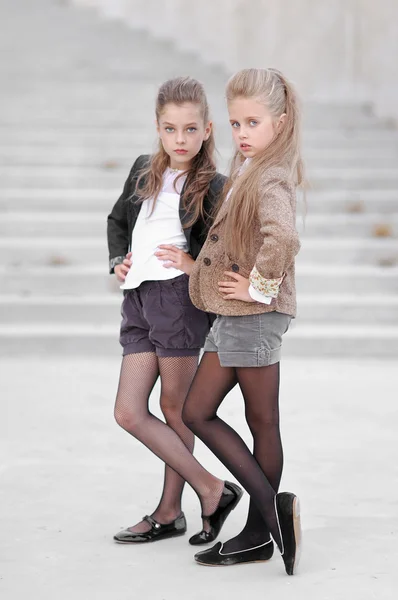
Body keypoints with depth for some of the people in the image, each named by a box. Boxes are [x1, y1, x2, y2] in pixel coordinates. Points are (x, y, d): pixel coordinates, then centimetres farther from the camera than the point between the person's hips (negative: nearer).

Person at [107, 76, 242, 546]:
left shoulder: (212, 187, -3)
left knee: (175, 409, 2)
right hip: (138, 300, 7)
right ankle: (211, 490, 10)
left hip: (179, 299, -7)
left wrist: (196, 265, -15)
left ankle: (170, 511, 16)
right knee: (129, 413, 2)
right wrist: (117, 261, 14)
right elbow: (117, 219, 30)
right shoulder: (143, 171, 15)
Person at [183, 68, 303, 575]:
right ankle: (272, 508, 13)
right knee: (197, 412, 10)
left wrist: (259, 285, -22)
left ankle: (261, 531, 11)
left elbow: (283, 239, -37)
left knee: (263, 424, -2)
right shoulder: (248, 171, 13)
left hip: (256, 316, -10)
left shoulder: (270, 179, -17)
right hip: (232, 317, 10)